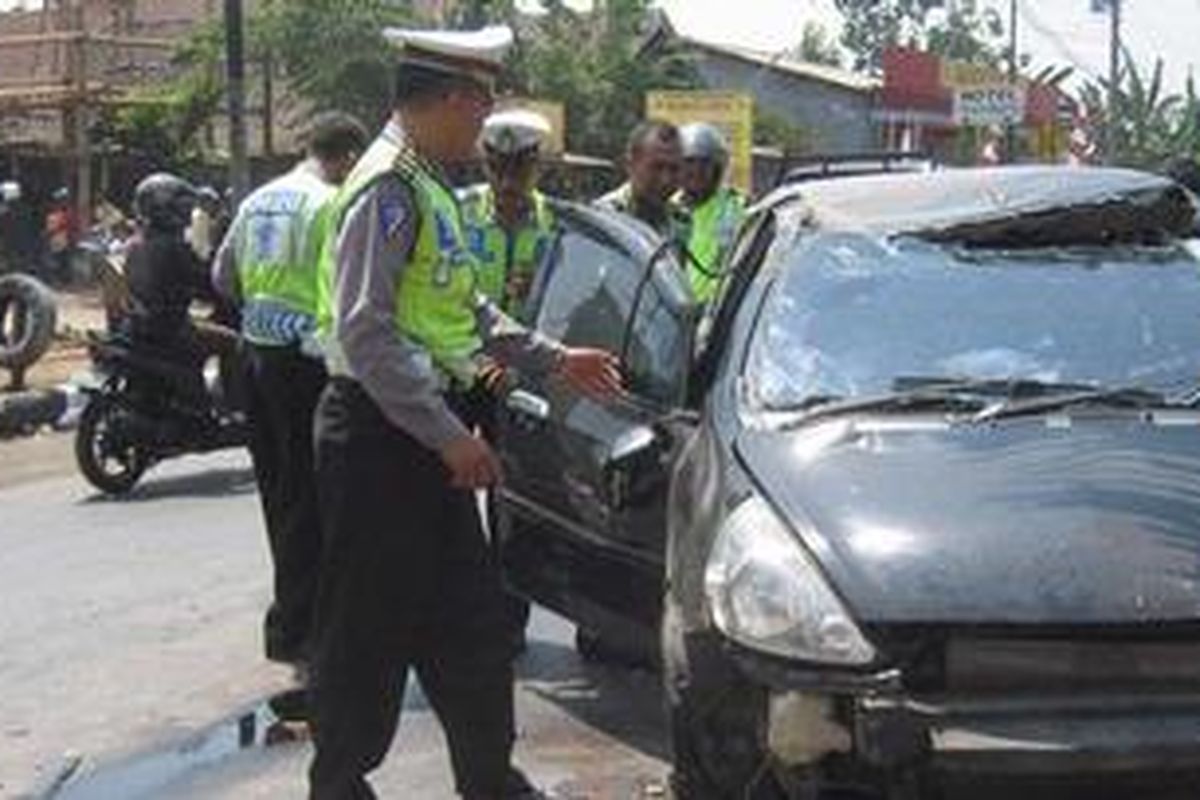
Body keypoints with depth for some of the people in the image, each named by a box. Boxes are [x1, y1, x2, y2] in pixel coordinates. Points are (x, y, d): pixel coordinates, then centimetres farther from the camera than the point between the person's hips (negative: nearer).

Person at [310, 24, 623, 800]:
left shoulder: (430, 187, 14)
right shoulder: (388, 187, -17)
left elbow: (468, 309, 23)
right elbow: (366, 332, -24)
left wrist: (555, 358, 21)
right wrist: (450, 437, -23)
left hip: (427, 432, 10)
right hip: (381, 436, -10)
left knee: (469, 619, 14)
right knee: (369, 627, 1)